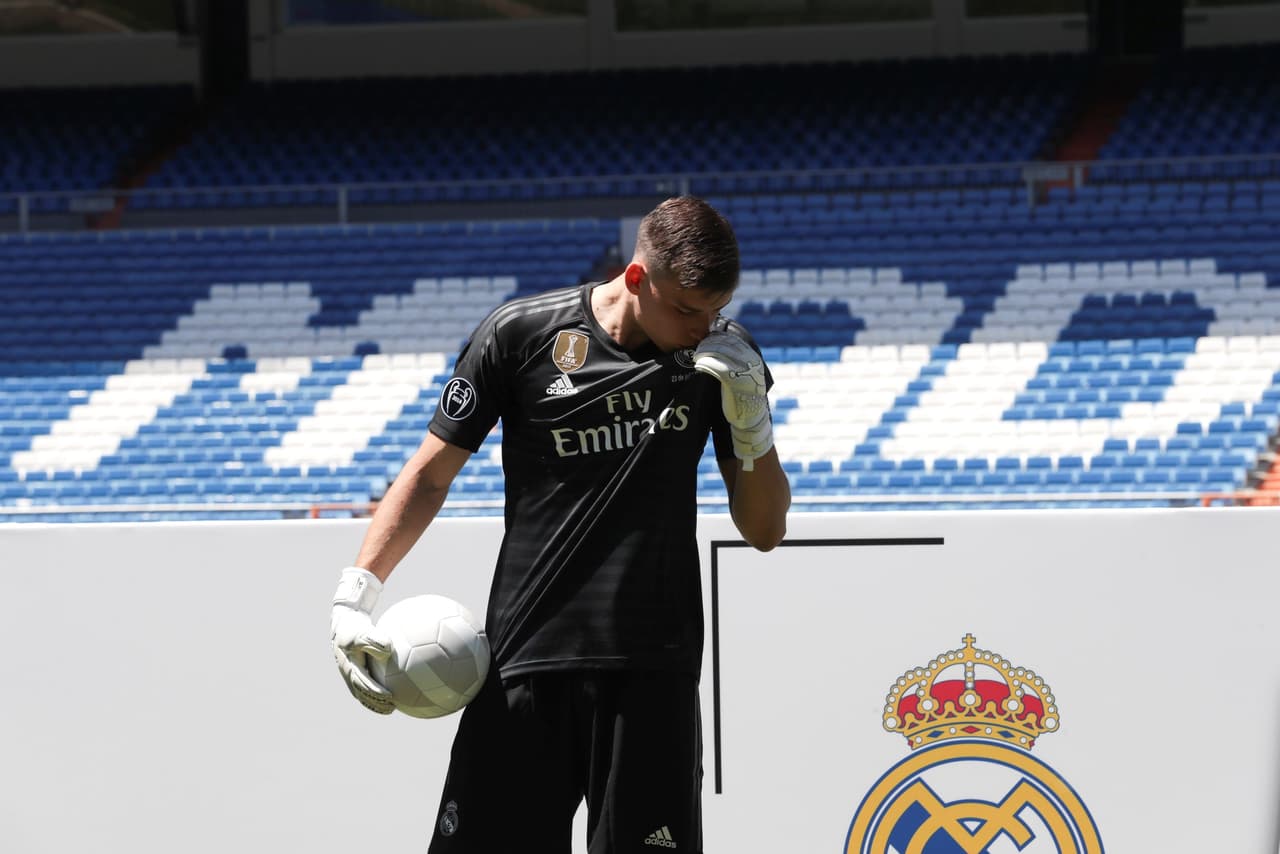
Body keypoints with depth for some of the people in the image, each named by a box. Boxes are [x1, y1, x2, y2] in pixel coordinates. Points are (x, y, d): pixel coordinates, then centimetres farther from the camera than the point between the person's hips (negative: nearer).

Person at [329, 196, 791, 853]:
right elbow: (430, 474, 7)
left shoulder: (725, 357, 4)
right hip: (524, 658, -1)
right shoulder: (520, 334, -1)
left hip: (653, 673, 1)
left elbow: (763, 530, 9)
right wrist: (355, 592, -4)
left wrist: (752, 420, -8)